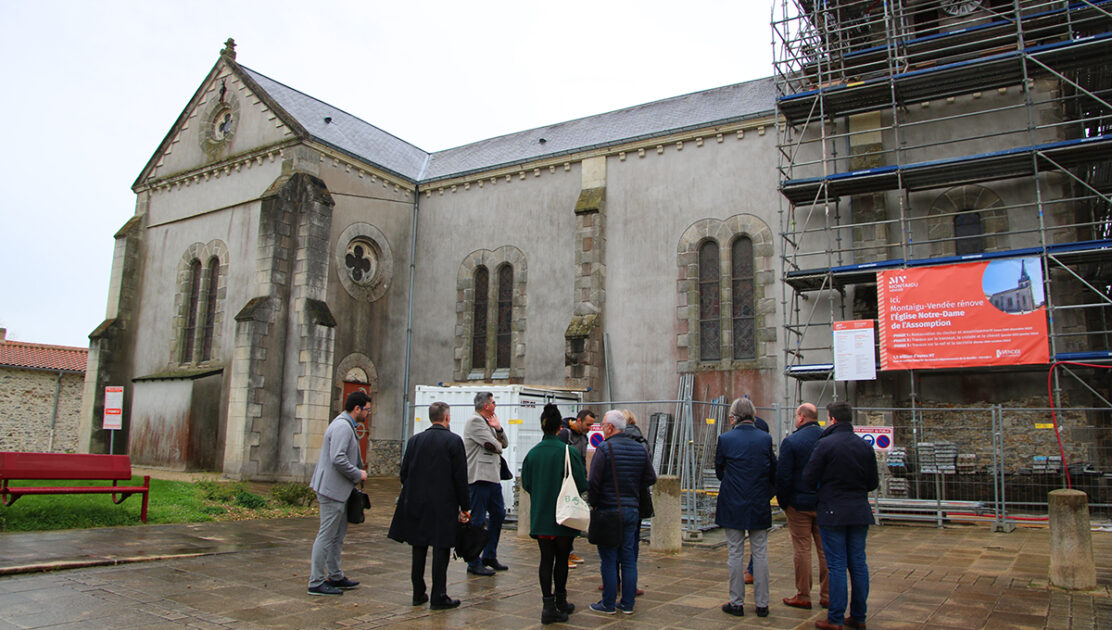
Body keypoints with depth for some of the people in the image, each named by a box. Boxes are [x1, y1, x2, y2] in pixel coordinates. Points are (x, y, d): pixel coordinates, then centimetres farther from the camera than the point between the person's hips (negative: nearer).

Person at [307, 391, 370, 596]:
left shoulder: (345, 425, 15)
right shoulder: (342, 427, -19)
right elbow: (338, 459, -27)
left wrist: (357, 474, 14)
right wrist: (358, 474, -15)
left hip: (338, 489, 11)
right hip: (332, 489, -11)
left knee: (338, 534, 17)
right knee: (326, 536, -3)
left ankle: (335, 576, 27)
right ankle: (316, 582, 4)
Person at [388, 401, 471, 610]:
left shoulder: (414, 440, 4)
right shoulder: (454, 441, -8)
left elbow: (404, 473, 6)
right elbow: (460, 477, -9)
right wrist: (464, 507, -2)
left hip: (416, 504, 5)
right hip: (443, 505, -4)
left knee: (419, 549, 12)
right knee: (441, 550, 1)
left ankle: (418, 594, 19)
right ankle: (438, 597, 4)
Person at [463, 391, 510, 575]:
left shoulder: (487, 422, 19)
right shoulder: (475, 421, -11)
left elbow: (505, 443, 16)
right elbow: (492, 445, -19)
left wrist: (498, 428, -1)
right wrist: (499, 446, 4)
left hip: (492, 477, 10)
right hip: (479, 477, -10)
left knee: (498, 514, 15)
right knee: (478, 520, -4)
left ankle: (489, 556, 26)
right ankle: (474, 563, 4)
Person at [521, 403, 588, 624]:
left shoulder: (532, 453, -4)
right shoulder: (568, 452, -15)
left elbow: (526, 484, 4)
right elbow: (582, 484, -13)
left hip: (540, 516, 3)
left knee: (546, 559, 8)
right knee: (562, 558, 12)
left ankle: (548, 605, 3)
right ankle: (560, 602, 24)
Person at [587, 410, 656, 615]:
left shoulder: (604, 449, -12)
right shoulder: (639, 449, 6)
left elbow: (593, 482, -15)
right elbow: (651, 478, 9)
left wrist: (593, 503, -2)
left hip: (608, 510, -5)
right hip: (632, 510, 5)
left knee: (608, 559, 3)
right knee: (628, 558, 11)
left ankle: (608, 604, 10)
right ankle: (627, 604, 17)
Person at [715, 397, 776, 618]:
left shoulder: (725, 438, -9)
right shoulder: (766, 438, -4)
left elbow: (719, 470, 3)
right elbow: (773, 472, 4)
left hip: (733, 505, -2)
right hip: (760, 504, 2)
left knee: (735, 553, 6)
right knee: (760, 553, 10)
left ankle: (736, 603, 12)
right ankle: (762, 604, 16)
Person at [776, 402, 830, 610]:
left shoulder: (791, 441, -12)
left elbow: (783, 476, -13)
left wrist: (782, 502, -1)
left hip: (800, 504, -4)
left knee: (802, 550, 3)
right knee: (825, 550, 11)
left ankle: (803, 596, 10)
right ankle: (827, 595, 18)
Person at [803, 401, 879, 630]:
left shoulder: (825, 444, -11)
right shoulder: (865, 446, 4)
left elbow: (808, 479, -10)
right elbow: (873, 483, 8)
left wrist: (824, 486, 11)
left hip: (833, 512, -5)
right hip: (860, 512, 5)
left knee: (837, 565, 0)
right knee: (858, 563, 11)